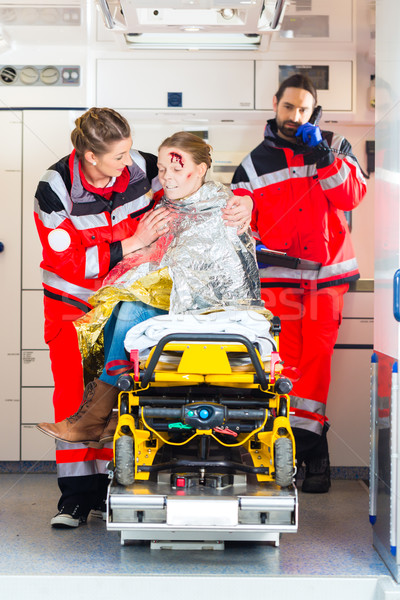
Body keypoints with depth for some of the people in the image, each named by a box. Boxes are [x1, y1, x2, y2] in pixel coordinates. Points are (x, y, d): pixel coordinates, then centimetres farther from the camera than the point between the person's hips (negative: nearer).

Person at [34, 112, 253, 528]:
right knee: (73, 388, -6)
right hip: (72, 302, -1)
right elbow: (70, 262, -21)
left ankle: (106, 488, 6)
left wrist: (242, 203, -21)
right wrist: (134, 242, -26)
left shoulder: (141, 168, -15)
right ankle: (75, 494, 4)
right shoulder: (54, 189, -21)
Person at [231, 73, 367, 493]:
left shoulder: (333, 147, 11)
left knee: (317, 356, -7)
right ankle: (312, 452, -4)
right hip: (279, 273, 0)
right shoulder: (253, 165, 11)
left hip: (329, 270, 1)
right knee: (286, 360, -9)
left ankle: (304, 435, -1)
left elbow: (351, 195, -3)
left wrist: (324, 158, -14)